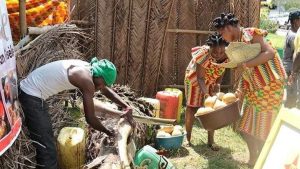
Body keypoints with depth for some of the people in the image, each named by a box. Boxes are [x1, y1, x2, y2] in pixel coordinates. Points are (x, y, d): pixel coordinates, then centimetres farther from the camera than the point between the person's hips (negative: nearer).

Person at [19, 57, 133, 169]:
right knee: (47, 148, -6)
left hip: (30, 91, 10)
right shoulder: (86, 80, -23)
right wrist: (107, 131, 0)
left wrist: (126, 106, 8)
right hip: (31, 96, -10)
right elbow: (90, 118, -17)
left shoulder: (87, 69, 4)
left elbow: (106, 90, 18)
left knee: (46, 140, 24)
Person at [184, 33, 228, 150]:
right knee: (192, 107, 1)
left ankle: (211, 140, 11)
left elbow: (221, 71, -6)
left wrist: (218, 84, -23)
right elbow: (200, 78, -33)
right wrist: (206, 94, -46)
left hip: (212, 81, 4)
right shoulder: (204, 53, -37)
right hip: (195, 78, -3)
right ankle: (187, 138, 15)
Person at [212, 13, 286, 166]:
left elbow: (270, 53, -24)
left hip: (269, 89, -8)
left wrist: (245, 64, -24)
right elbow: (245, 71, 12)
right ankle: (253, 159, 29)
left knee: (263, 131, 0)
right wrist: (240, 91, 1)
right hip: (253, 91, 8)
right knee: (245, 128, 12)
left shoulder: (251, 34, -12)